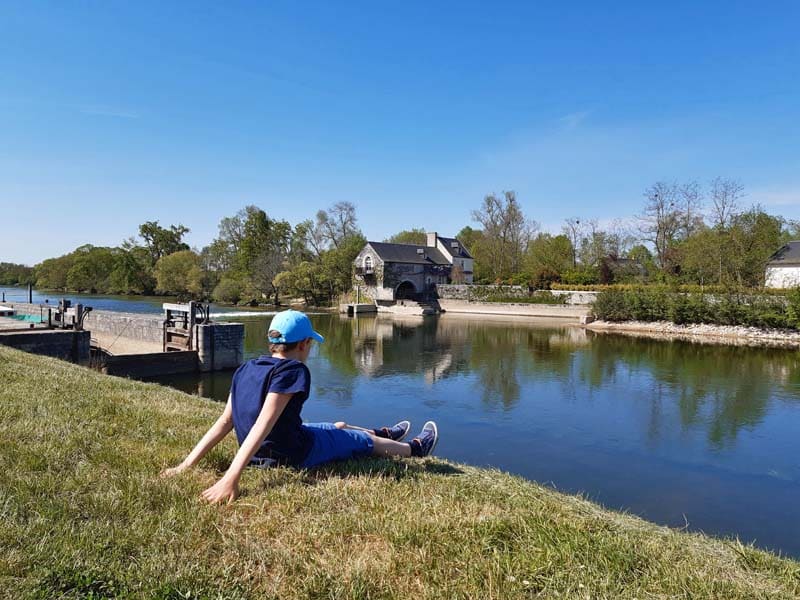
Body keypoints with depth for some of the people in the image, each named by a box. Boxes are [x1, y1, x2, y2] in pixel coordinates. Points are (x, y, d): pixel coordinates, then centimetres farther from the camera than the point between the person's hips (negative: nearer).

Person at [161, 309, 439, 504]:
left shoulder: (246, 369, -2)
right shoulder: (292, 369, -25)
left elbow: (225, 421, -7)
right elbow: (263, 425, -33)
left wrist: (188, 463, -5)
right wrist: (231, 478, -37)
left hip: (259, 454, 8)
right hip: (293, 454, -8)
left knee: (340, 425, 31)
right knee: (367, 440, 17)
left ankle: (386, 433, 58)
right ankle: (416, 449, 43)